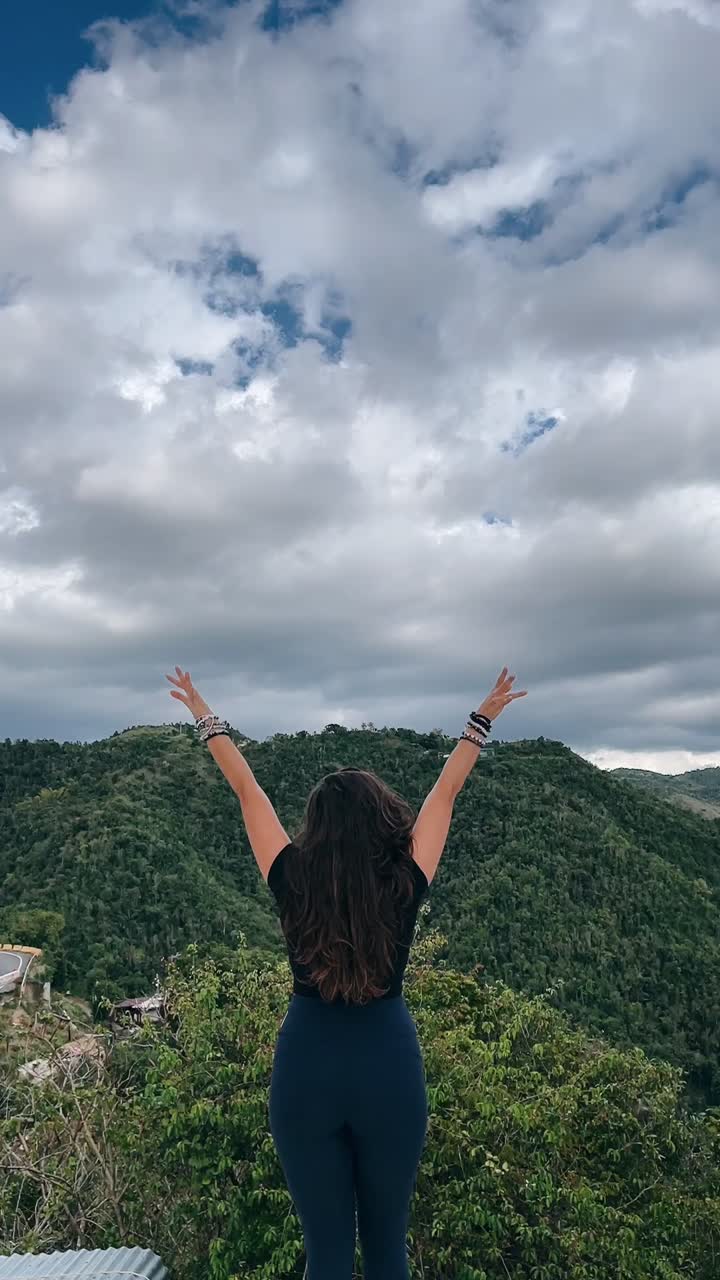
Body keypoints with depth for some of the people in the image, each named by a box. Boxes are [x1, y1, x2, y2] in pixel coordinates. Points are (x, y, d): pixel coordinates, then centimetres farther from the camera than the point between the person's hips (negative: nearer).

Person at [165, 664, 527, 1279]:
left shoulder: (294, 883, -12)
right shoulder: (405, 885, -13)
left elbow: (247, 790, -3)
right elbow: (446, 792, -4)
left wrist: (207, 719, 9)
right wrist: (483, 719, 7)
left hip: (306, 1067, 1)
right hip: (389, 1067, 0)